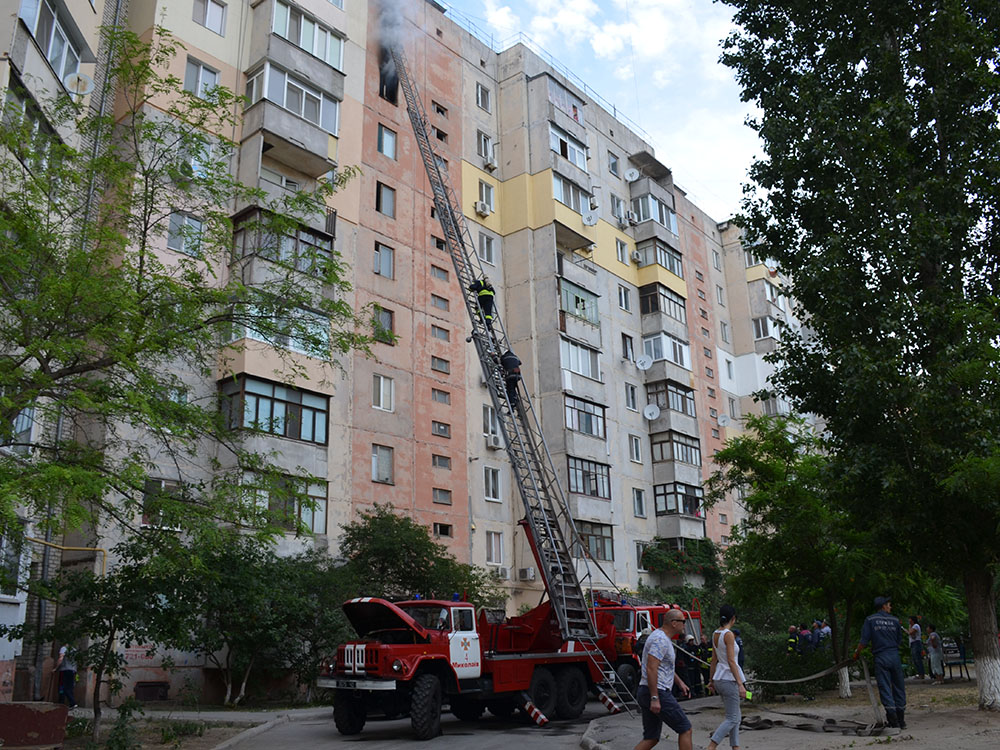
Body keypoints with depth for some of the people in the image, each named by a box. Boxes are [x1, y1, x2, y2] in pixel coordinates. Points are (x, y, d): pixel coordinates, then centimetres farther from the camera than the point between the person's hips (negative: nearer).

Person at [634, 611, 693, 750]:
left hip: (645, 693, 10)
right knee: (685, 729, 0)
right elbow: (651, 669, -24)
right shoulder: (661, 639, -16)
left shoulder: (663, 638, 18)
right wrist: (654, 698, -25)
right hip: (658, 692, -10)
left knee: (651, 738, 10)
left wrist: (679, 682, 25)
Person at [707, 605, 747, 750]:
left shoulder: (715, 634, 9)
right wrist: (740, 684, -19)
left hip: (719, 679, 9)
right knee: (732, 719, -4)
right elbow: (731, 661, -19)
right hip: (729, 680, -9)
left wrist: (712, 680, 23)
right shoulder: (728, 634, -15)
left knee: (736, 717, 16)